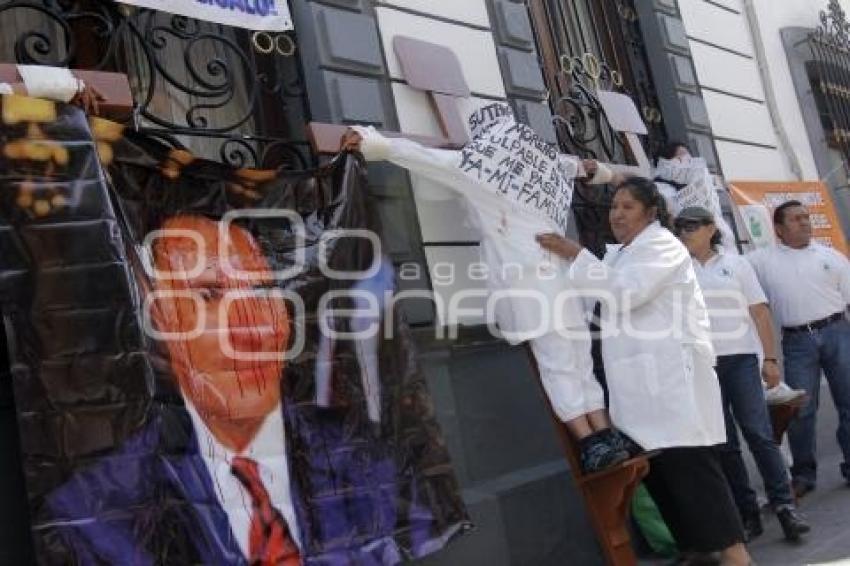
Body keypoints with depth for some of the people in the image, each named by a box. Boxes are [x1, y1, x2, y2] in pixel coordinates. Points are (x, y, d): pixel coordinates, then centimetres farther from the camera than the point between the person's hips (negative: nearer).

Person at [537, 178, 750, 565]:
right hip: (640, 382, 8)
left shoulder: (663, 245, -3)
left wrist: (575, 254, -16)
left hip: (671, 376, -8)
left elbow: (625, 291, -18)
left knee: (690, 466, -8)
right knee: (656, 470, 8)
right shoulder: (618, 253, 23)